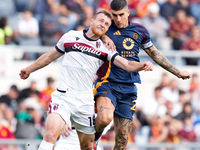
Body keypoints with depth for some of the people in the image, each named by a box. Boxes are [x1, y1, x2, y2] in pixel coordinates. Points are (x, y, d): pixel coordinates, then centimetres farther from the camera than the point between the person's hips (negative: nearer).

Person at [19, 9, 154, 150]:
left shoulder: (105, 49, 8)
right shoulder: (70, 37, 5)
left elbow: (127, 65, -2)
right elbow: (49, 57, 20)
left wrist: (143, 65, -23)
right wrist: (29, 69, 30)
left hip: (86, 101, 3)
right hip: (63, 96, -3)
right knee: (50, 134, -25)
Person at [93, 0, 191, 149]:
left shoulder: (139, 31, 11)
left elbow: (155, 54, 23)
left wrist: (178, 72, 28)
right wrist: (103, 37, -20)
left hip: (129, 89, 3)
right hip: (107, 83, -3)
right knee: (105, 118, -31)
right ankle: (93, 137, 0)